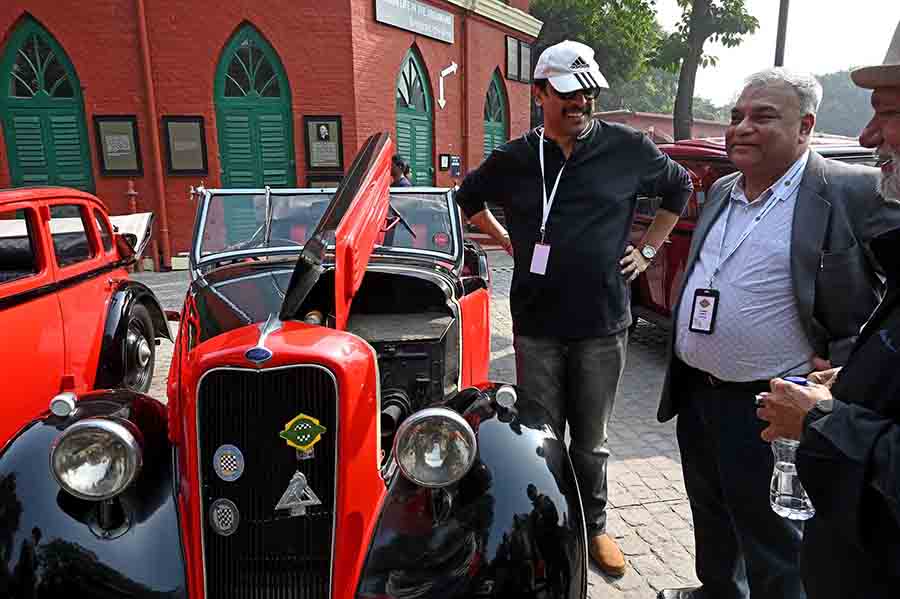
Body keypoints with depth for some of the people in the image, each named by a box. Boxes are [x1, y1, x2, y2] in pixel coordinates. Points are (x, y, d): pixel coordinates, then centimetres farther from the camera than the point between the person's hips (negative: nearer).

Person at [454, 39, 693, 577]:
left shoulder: (628, 148, -1)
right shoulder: (513, 160, 1)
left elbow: (680, 186, 16)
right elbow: (468, 197, 20)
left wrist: (648, 250, 9)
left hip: (603, 325, 0)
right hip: (537, 328, 1)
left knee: (591, 442, 14)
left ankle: (594, 527, 36)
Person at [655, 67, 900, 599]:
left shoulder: (856, 192, -13)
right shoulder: (721, 192, 9)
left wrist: (846, 360, -14)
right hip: (695, 393, 7)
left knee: (772, 542, 11)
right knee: (711, 517, 26)